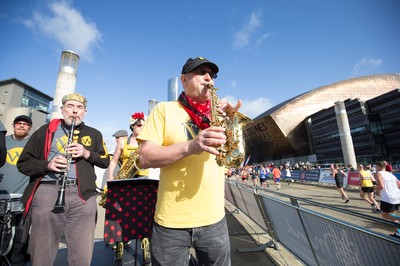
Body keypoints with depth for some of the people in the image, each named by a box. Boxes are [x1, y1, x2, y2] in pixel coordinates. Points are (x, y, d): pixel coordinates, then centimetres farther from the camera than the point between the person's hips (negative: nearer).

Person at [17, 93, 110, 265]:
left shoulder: (94, 134, 15)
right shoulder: (45, 131, 11)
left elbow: (105, 161, 12)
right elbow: (23, 163, 9)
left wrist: (87, 153, -6)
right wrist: (48, 165, -11)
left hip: (83, 195, 1)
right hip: (47, 192, 0)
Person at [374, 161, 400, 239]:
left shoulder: (378, 174, -7)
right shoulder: (391, 174, 15)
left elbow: (381, 186, -19)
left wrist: (376, 188, 2)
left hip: (388, 199, -8)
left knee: (384, 215, 9)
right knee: (391, 214, 22)